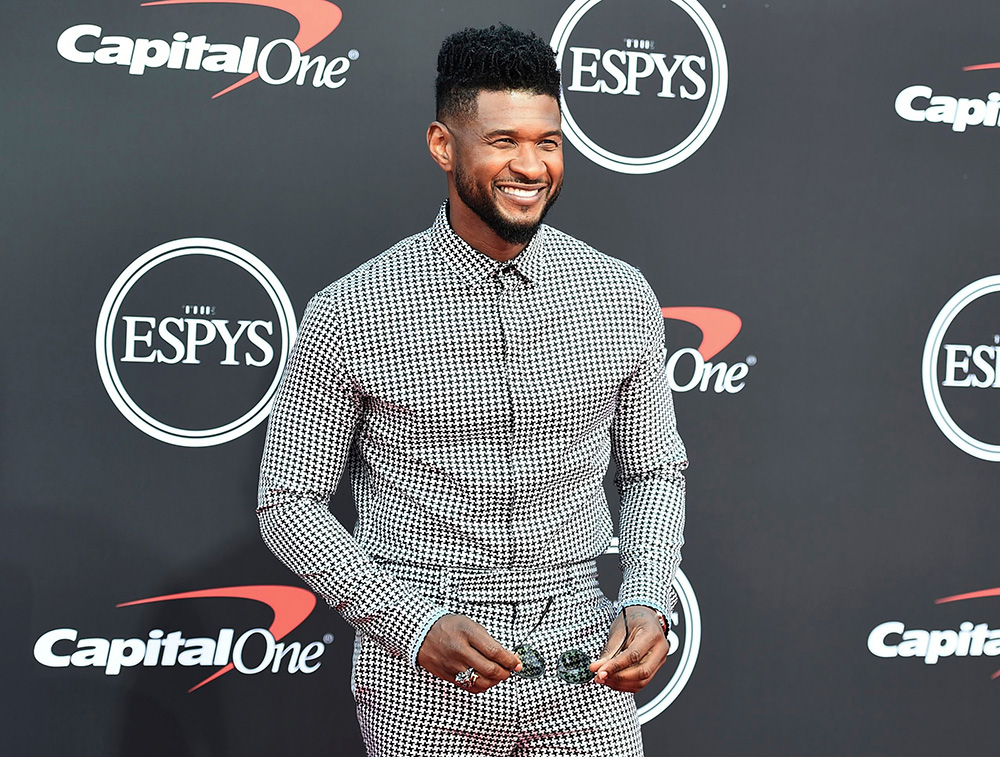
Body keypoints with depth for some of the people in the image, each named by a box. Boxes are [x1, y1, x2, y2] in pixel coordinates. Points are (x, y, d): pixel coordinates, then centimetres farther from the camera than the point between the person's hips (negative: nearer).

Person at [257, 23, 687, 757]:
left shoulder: (622, 298, 0)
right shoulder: (350, 314, -9)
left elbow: (654, 471, 10)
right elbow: (290, 503, -4)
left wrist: (649, 602, -6)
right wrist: (414, 625, -14)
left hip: (583, 677, 2)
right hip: (422, 687, -2)